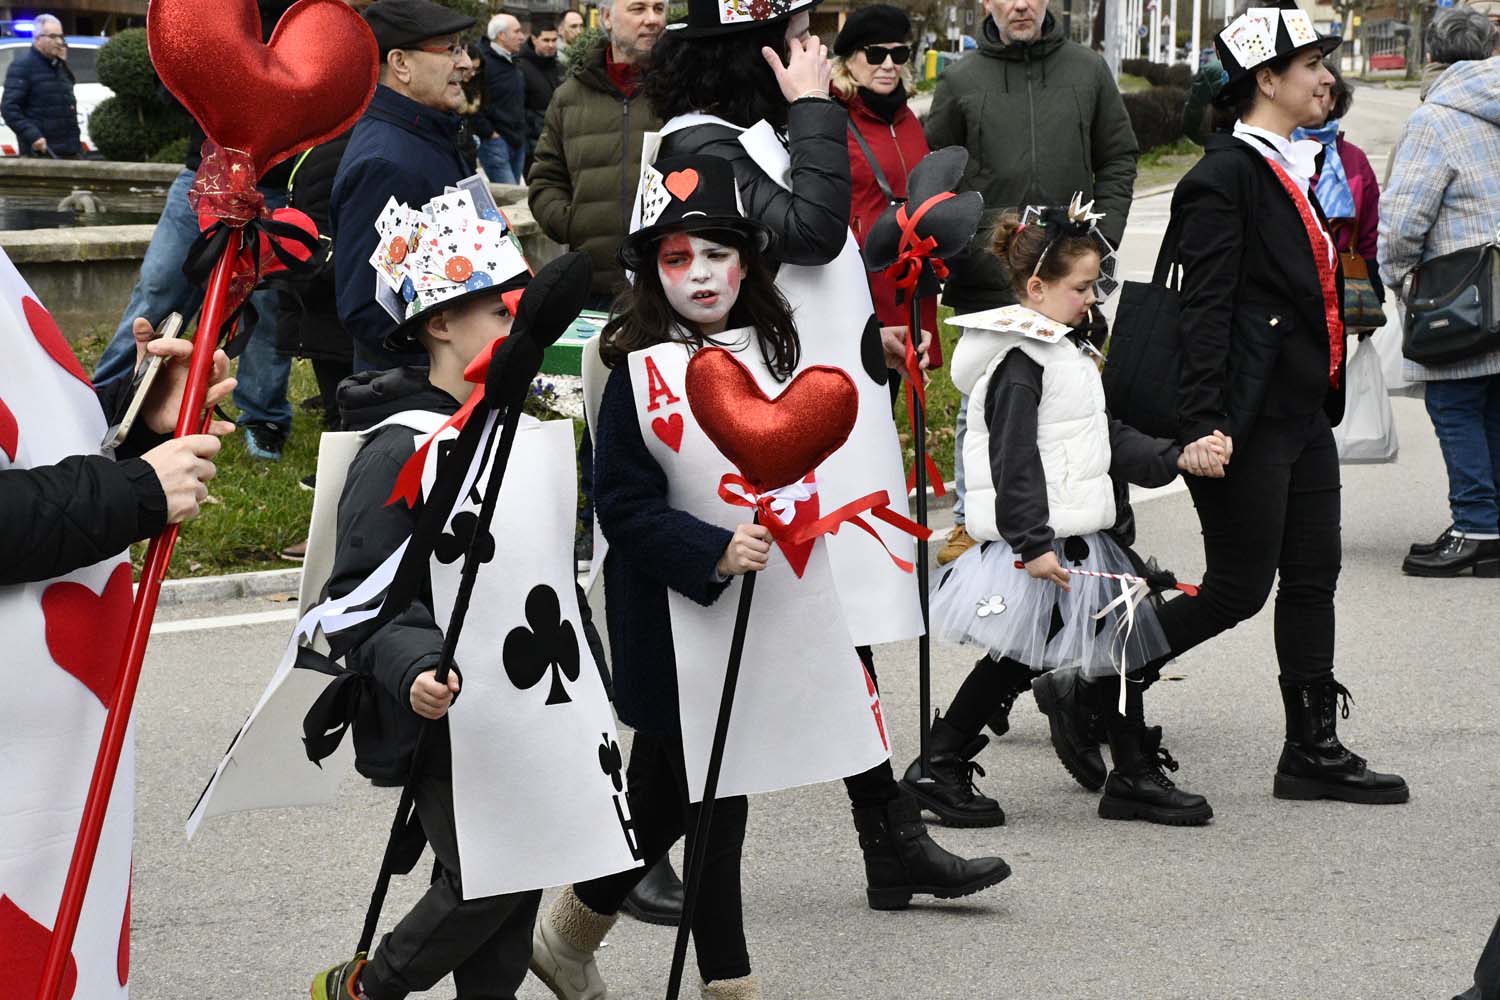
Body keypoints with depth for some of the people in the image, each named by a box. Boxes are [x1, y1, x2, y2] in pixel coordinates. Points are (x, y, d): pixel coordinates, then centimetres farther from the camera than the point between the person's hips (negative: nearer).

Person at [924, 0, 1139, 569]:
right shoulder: (961, 82, 3)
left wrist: (1103, 239, 3)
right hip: (987, 276, -1)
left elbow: (1118, 159, 13)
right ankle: (969, 520, 13)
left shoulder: (1088, 71, 7)